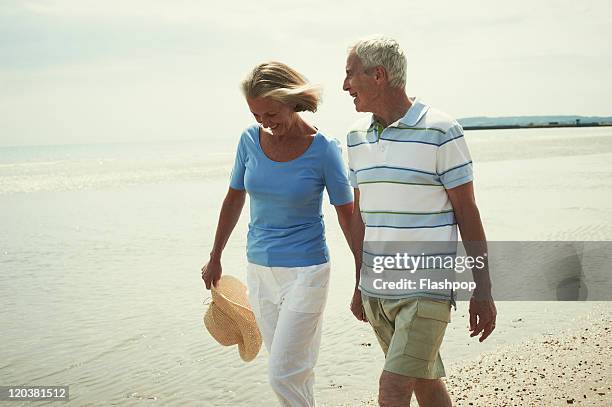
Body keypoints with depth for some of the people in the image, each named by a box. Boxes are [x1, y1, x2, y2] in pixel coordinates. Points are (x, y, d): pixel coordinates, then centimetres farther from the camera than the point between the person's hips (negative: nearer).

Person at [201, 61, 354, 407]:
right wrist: (215, 258, 17)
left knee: (283, 375, -8)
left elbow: (347, 216, -7)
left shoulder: (324, 149, -13)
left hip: (305, 271, -5)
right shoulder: (251, 139, -1)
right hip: (259, 269, 5)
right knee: (296, 368, 14)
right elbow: (234, 199, 11)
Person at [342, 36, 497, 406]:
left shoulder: (440, 132, -10)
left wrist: (482, 291, -7)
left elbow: (468, 213, -7)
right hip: (376, 291, 6)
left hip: (428, 289, -6)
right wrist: (360, 285, 19)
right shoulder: (358, 138, 8)